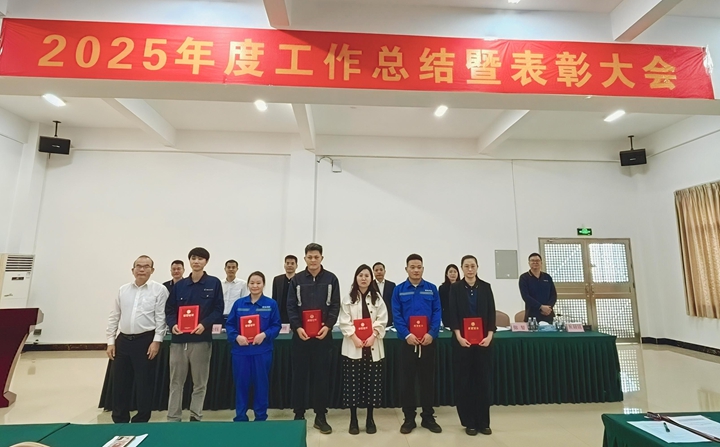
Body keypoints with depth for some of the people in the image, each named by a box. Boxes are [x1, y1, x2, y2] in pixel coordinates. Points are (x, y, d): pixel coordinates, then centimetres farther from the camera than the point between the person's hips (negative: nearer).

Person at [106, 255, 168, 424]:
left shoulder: (159, 289, -6)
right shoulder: (123, 290, 7)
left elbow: (161, 317, -8)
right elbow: (114, 317, 11)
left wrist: (157, 341, -12)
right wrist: (110, 341, 6)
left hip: (145, 340, -4)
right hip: (123, 340, 4)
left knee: (144, 383, 6)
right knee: (120, 383, 13)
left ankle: (141, 421, 22)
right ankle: (119, 420, 30)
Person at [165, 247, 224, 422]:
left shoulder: (214, 283, 0)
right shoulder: (179, 285, 8)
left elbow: (218, 309, -3)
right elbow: (169, 309, 8)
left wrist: (204, 324, -17)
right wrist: (173, 324, -10)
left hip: (201, 338, -2)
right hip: (179, 338, 2)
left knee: (200, 382, 9)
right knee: (176, 382, 11)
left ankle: (195, 417, 23)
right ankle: (173, 418, 23)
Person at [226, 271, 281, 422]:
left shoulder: (271, 304, 0)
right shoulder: (239, 303, 5)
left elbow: (276, 326, -1)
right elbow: (229, 324, 3)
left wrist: (264, 335, -18)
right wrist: (236, 337, -14)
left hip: (262, 351, -1)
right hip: (241, 350, 2)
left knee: (261, 384, 8)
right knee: (241, 384, 10)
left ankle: (261, 418, 24)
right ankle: (240, 418, 26)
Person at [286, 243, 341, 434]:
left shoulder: (331, 279, 2)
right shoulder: (296, 279, 4)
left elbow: (335, 306, 0)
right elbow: (291, 307, 0)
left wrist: (328, 326, -13)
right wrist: (297, 327, -13)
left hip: (323, 334, 0)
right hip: (300, 334, 1)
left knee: (322, 375, 7)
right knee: (299, 375, 8)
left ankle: (320, 416, 20)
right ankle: (298, 415, 23)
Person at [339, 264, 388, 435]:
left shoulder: (377, 298, 5)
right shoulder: (348, 299, 2)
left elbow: (382, 320, -1)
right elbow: (344, 322, -5)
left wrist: (373, 336, -13)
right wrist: (355, 338, -15)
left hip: (373, 346, 1)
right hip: (353, 346, -1)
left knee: (372, 382, 6)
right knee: (353, 382, 3)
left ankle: (370, 419, 22)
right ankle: (353, 419, 18)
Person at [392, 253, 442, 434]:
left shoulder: (432, 289, 4)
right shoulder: (399, 290, 0)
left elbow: (437, 313, -1)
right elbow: (396, 315, -5)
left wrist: (431, 333, -15)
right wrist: (407, 334, -17)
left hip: (428, 341, 1)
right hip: (407, 341, -1)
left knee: (428, 379, 11)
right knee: (408, 380, 8)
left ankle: (428, 417, 25)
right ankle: (409, 418, 22)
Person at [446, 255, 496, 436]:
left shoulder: (485, 287, 6)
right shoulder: (455, 288, 0)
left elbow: (491, 313, 3)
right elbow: (452, 314, -4)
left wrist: (489, 336, -8)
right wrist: (459, 336, -13)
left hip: (483, 340, 2)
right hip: (462, 340, -2)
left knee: (484, 379, 6)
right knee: (464, 380, 4)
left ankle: (483, 422, 20)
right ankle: (469, 422, 18)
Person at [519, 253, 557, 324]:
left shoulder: (547, 277, 12)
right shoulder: (524, 277, -1)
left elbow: (554, 294, 9)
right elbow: (525, 296, -9)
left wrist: (549, 307, -9)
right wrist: (541, 307, -16)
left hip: (548, 314, 4)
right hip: (532, 314, -4)